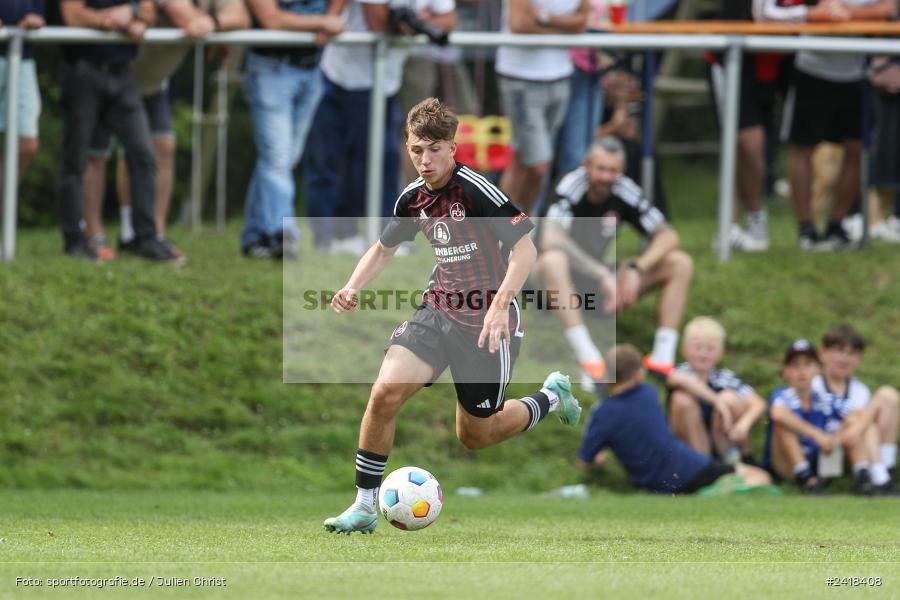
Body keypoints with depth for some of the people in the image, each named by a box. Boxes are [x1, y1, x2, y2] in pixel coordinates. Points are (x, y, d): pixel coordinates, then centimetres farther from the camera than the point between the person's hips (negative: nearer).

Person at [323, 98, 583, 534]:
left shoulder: (475, 190, -18)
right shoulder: (413, 199, 2)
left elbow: (525, 248, -21)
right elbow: (384, 248, 21)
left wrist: (500, 307, -33)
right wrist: (352, 289, 3)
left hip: (487, 322, -5)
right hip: (438, 313, 5)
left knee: (474, 437, 9)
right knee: (385, 393, -19)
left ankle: (551, 397, 37)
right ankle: (365, 506, -7)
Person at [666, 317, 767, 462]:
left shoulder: (725, 378, -10)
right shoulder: (683, 372, -13)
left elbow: (759, 404, -20)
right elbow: (676, 379, -41)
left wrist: (745, 422, -42)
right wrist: (716, 401, -44)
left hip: (725, 444, 1)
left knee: (729, 398, -23)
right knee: (682, 399, -24)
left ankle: (745, 457, -7)